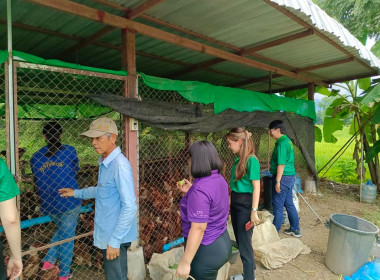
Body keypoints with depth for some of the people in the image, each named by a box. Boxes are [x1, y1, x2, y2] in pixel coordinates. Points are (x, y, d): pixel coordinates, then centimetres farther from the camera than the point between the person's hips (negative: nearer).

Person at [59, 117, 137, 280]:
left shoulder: (120, 165, -25)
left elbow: (129, 207, -26)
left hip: (116, 237, -9)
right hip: (107, 234, 9)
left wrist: (115, 241, -22)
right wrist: (76, 193, 23)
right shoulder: (104, 162, 6)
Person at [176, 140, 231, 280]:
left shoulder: (200, 189, -27)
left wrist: (185, 262, -21)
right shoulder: (219, 179, 0)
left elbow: (199, 228, -27)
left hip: (206, 250, -9)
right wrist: (191, 191, 13)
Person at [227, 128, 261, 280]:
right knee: (240, 240, 20)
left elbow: (256, 187, -18)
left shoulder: (251, 160, -18)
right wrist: (231, 199, 18)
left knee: (245, 242, 5)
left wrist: (254, 211, -19)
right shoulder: (238, 159, 6)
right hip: (235, 202, 8)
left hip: (245, 204, -8)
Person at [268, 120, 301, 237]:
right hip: (290, 176, 10)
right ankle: (295, 229, 29)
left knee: (278, 206, 2)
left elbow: (281, 164, -22)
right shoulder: (287, 140, 12)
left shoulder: (281, 143, -18)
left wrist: (277, 181, -20)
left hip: (283, 177, -10)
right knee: (289, 203, 18)